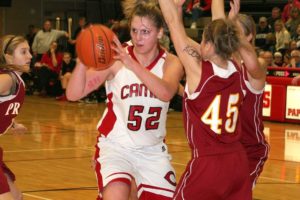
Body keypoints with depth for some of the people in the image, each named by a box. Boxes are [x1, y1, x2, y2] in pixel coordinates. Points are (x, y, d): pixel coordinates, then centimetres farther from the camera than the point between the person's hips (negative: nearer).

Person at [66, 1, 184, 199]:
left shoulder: (171, 63, -8)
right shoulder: (116, 58, -13)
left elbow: (165, 93, -31)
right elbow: (73, 94, -20)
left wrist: (132, 64, -44)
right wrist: (83, 60, -39)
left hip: (153, 150, 3)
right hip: (116, 146, -3)